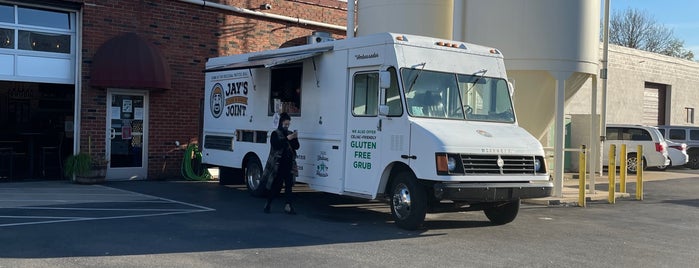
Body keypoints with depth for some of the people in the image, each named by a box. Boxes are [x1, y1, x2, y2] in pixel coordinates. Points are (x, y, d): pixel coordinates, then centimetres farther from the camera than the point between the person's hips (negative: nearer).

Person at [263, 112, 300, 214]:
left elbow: (296, 147, 8)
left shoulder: (290, 134, 14)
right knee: (276, 185, 1)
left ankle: (288, 206, -6)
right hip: (278, 164, -4)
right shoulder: (275, 134, 0)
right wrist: (287, 139, -23)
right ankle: (268, 204, 19)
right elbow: (276, 145, -17)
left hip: (289, 164, 4)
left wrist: (295, 139, -10)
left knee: (289, 185, -4)